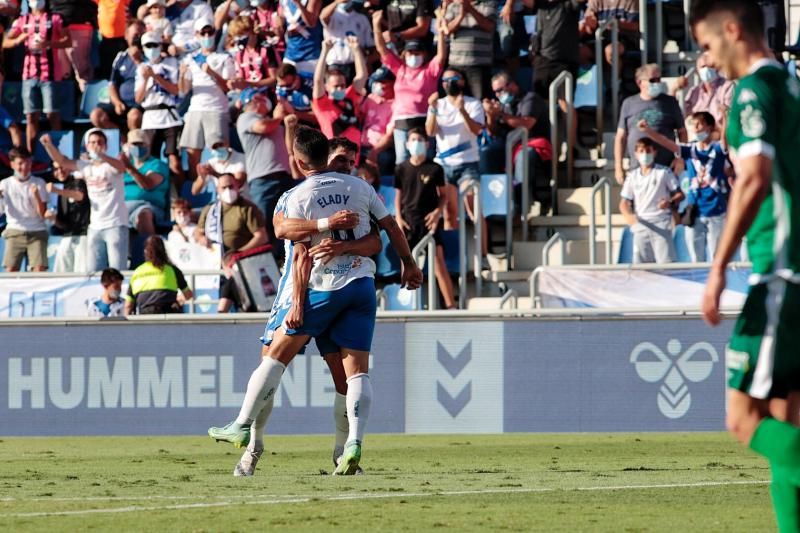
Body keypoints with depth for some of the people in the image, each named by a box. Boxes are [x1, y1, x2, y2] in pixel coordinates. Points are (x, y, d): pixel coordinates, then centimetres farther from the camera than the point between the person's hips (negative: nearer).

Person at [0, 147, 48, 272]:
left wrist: (36, 196, -16)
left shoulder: (39, 183, 4)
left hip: (37, 232, 0)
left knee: (39, 269, -14)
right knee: (11, 269, -12)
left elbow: (42, 214, 1)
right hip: (15, 232, 0)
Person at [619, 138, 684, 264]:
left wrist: (670, 201, -19)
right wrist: (628, 215, -11)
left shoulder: (664, 172, 3)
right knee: (640, 263, 1)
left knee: (666, 262, -11)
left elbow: (680, 194, 3)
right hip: (640, 224, 4)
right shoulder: (633, 176, 12)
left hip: (660, 224, -3)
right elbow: (624, 202, 11)